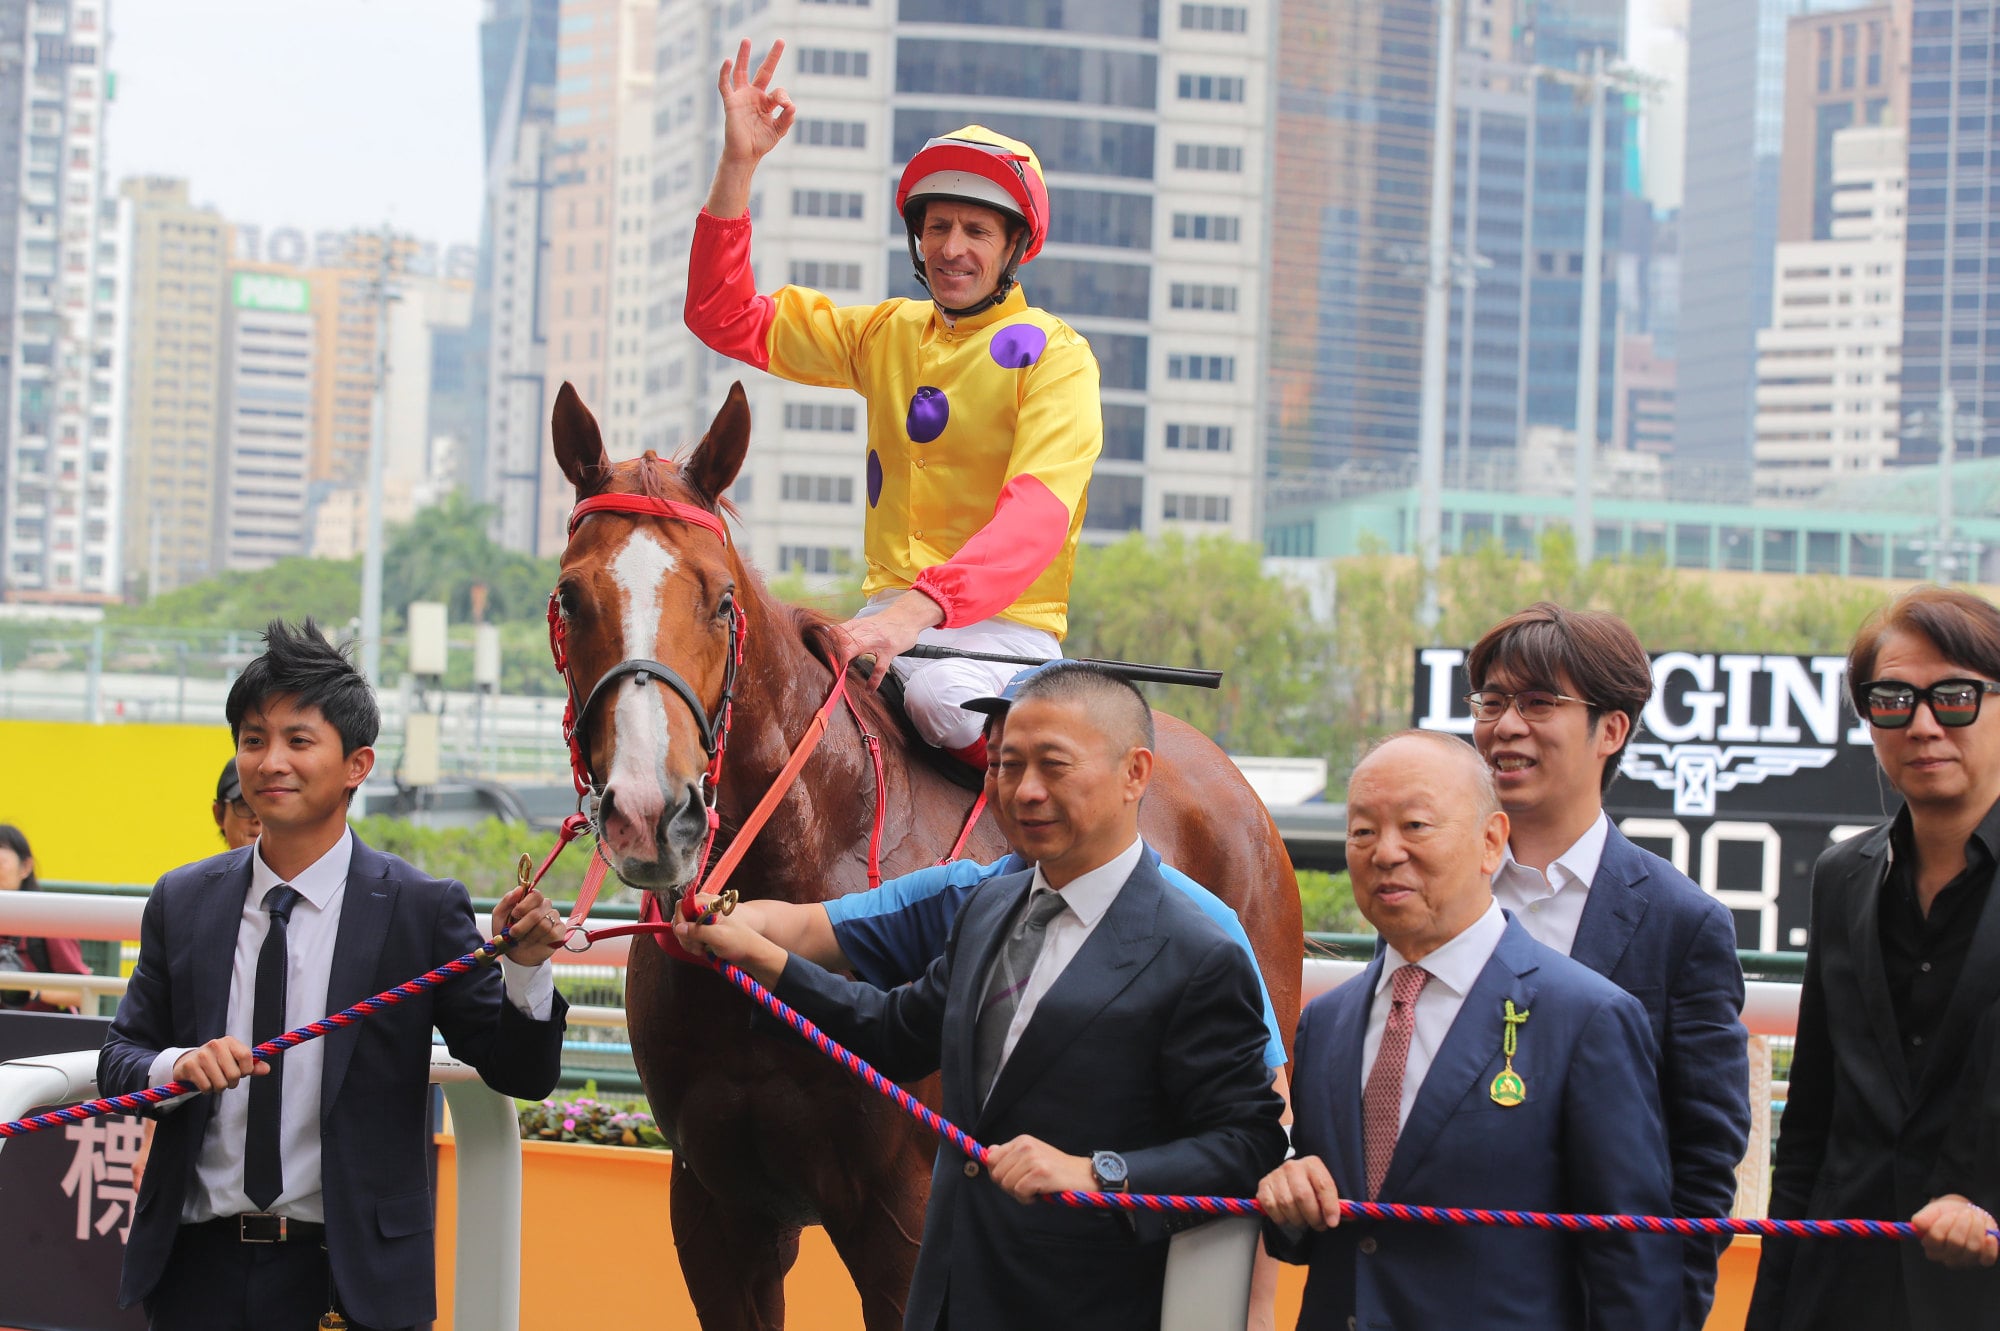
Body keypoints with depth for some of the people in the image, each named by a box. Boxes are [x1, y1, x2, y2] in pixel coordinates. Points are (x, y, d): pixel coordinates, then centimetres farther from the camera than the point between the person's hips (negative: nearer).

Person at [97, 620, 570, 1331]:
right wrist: (175, 1067, -15)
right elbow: (119, 1060, 7)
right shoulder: (180, 902, 5)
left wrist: (526, 968, -23)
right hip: (199, 1268, 3)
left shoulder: (423, 909, -4)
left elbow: (520, 1075, -5)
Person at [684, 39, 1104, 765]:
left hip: (1001, 627, -5)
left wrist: (921, 606, -35)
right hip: (889, 616, 6)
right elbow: (727, 319, 16)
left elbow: (1038, 511, -19)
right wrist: (737, 167, 4)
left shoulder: (1054, 354, -4)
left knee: (944, 696, -39)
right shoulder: (887, 335, 16)